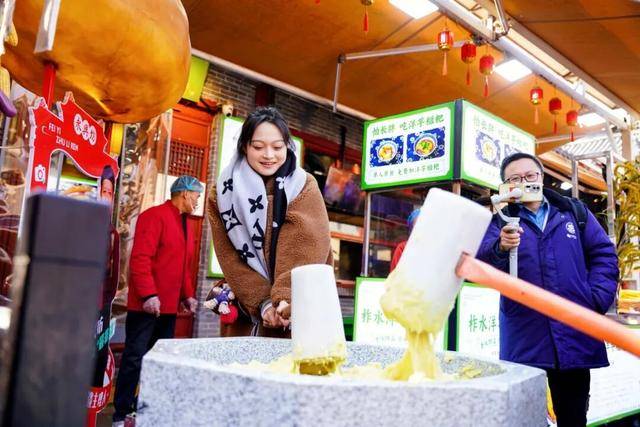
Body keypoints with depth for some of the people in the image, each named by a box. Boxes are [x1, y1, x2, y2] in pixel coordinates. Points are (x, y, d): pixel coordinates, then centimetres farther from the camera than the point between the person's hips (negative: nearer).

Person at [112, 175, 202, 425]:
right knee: (134, 359, -1)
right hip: (147, 305, -9)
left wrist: (187, 295, 13)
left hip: (169, 307, 9)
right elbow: (140, 258, -19)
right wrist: (148, 295, -23)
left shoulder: (185, 224, 17)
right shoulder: (154, 216, -10)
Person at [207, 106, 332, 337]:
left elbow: (307, 251, -15)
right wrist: (263, 302, -16)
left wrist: (287, 300, -30)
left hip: (298, 313, -1)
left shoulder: (304, 188, -4)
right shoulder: (224, 194, 1)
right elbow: (230, 257, -4)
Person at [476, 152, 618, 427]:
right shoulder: (501, 221, 4)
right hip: (524, 340, -1)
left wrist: (598, 299, -4)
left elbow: (604, 254, 10)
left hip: (574, 335, 2)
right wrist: (500, 248, -34)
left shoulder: (574, 211, 10)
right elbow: (480, 263, -12)